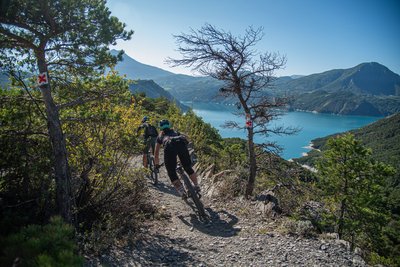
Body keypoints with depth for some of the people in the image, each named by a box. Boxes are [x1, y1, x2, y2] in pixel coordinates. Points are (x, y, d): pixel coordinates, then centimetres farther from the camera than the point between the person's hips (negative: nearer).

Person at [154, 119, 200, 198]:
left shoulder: (160, 135, 37)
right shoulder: (175, 131, 41)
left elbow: (156, 153, 42)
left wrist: (157, 164, 58)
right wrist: (182, 159, 63)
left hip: (169, 145, -2)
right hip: (181, 143, 2)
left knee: (171, 173, 7)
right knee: (188, 168, 22)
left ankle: (182, 192, -6)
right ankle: (196, 186, 21)